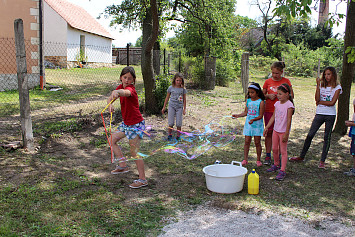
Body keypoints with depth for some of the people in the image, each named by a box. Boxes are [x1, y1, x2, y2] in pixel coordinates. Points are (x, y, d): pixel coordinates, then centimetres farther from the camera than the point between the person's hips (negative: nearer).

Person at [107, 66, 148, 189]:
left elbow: (126, 92, -47)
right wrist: (110, 104, -22)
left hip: (136, 124, -9)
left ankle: (142, 179, 5)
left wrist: (117, 92, -70)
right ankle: (123, 166, 27)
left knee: (134, 152, -6)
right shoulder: (120, 87, 3)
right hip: (126, 123, 9)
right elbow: (110, 98, 1)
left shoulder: (131, 88, -22)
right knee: (112, 140, 16)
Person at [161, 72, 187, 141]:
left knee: (179, 123, 1)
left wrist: (184, 109, 5)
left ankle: (178, 136, 16)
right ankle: (169, 135, 16)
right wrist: (164, 107, 10)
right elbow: (167, 98, 9)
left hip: (179, 107, 0)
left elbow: (184, 99, 7)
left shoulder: (183, 89, 0)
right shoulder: (171, 88, 0)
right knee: (170, 123, 0)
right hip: (171, 106, 0)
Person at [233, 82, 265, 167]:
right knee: (247, 141, 4)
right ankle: (245, 159, 11)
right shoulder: (248, 101, 6)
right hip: (248, 124, 4)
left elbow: (260, 116, -13)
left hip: (257, 124, -4)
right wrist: (238, 115, -1)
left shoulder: (261, 102, -10)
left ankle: (258, 160, 15)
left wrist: (253, 119, -28)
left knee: (257, 142, 3)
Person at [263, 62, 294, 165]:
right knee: (269, 132, 3)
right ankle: (268, 156, 11)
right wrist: (268, 96, -9)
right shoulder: (268, 81, 6)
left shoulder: (286, 81, 3)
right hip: (269, 110, 1)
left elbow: (291, 95, 5)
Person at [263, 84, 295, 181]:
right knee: (274, 149, 16)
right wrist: (267, 127, 9)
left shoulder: (289, 105, -15)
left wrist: (286, 134, -18)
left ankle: (282, 171, 2)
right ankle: (276, 165, 36)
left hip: (283, 131, -7)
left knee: (283, 151, -2)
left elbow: (289, 120, -17)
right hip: (276, 129, 7)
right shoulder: (277, 103, 5)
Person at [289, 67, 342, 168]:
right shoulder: (321, 85, 7)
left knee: (327, 137, 4)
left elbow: (332, 103, -11)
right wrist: (318, 85, -11)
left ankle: (322, 160, 13)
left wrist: (320, 102, -4)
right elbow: (317, 99, -8)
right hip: (319, 114, 3)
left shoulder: (337, 87, -1)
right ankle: (302, 156, 16)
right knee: (310, 135, 3)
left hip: (330, 115, -2)